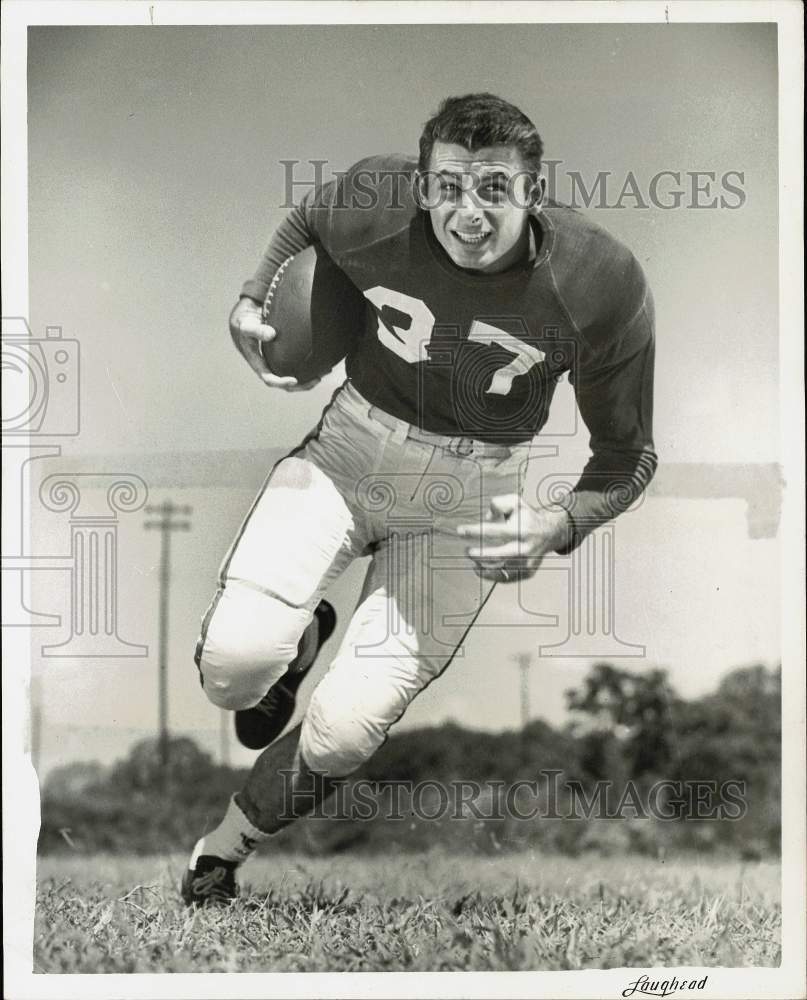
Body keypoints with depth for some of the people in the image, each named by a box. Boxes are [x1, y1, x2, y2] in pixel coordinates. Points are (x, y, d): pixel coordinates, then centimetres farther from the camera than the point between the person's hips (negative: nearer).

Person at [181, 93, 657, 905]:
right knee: (234, 666, -20)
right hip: (352, 445, 1)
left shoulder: (599, 284, -23)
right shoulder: (373, 208, -20)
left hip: (469, 491, -1)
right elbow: (305, 218, 9)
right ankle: (302, 640, 19)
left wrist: (558, 525, -27)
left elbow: (628, 457, -9)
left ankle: (222, 848, 21)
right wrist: (251, 301, -4)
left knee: (342, 734, -10)